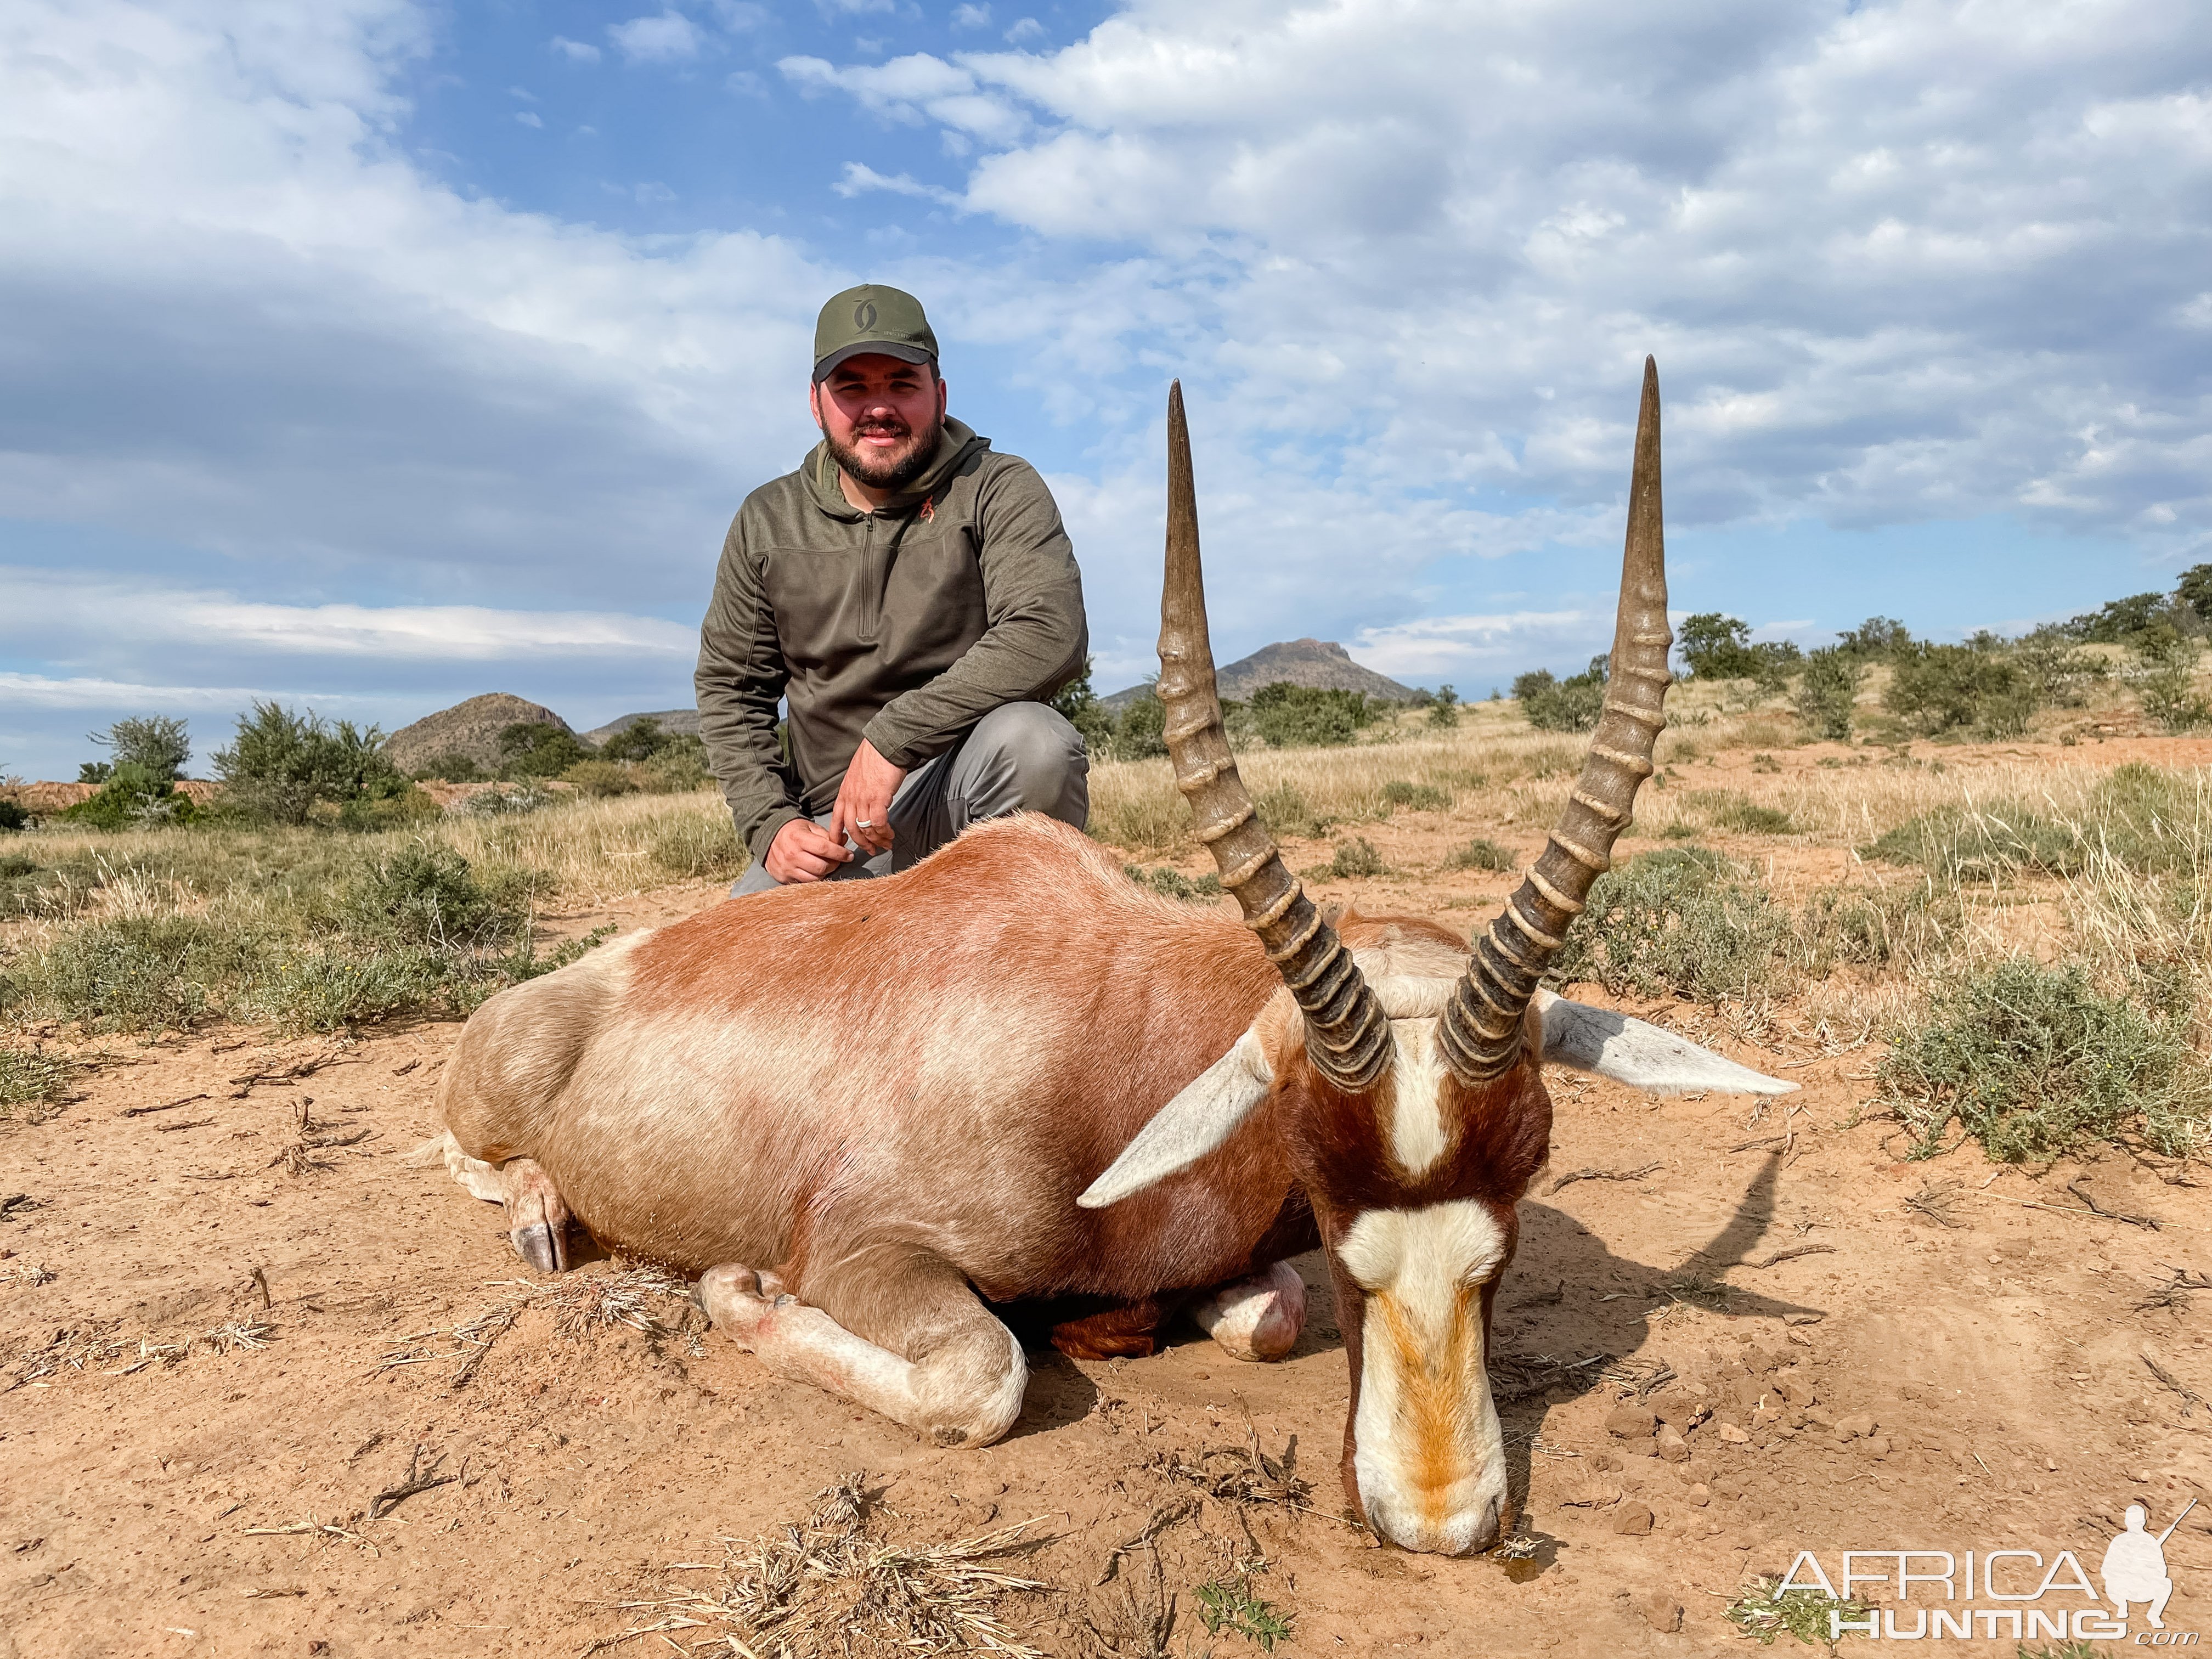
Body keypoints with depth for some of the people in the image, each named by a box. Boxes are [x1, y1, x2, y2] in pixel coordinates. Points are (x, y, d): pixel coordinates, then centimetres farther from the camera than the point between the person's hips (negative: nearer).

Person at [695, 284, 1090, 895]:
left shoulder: (999, 491, -5)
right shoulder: (767, 523, 8)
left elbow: (1049, 634, -23)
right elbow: (730, 688, 12)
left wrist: (893, 739, -27)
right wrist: (771, 821, -5)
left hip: (967, 797, -2)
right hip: (832, 830, 3)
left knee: (1031, 738, -35)